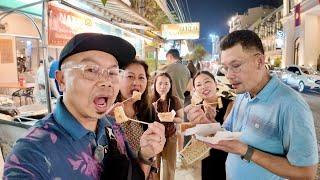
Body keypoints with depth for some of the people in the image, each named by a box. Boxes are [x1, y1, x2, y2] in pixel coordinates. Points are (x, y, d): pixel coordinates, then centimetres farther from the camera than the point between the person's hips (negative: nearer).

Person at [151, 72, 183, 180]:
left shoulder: (174, 100, -5)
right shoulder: (151, 100, -7)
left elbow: (180, 119, 1)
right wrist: (152, 109, -18)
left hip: (170, 137, 1)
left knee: (169, 167, 11)